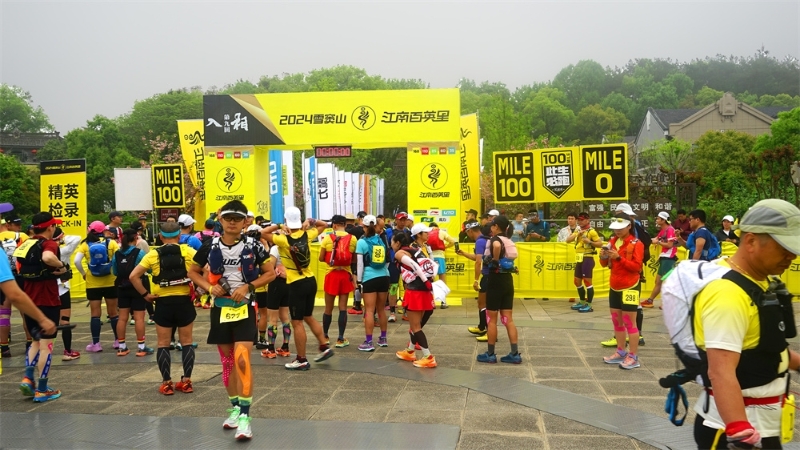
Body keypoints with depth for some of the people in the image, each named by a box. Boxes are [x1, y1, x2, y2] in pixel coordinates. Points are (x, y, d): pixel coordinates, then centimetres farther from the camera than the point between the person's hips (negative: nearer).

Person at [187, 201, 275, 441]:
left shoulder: (253, 245, -6)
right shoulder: (210, 246, -1)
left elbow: (270, 273, 1)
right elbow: (193, 272, 11)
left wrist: (248, 286, -14)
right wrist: (209, 287, -7)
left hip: (244, 308, -3)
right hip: (220, 308, 3)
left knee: (242, 360, -14)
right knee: (227, 361, 13)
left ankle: (245, 415, -8)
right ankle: (235, 407, 30)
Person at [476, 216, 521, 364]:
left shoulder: (495, 239, -12)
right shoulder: (509, 241, 12)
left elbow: (497, 246, -37)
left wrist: (495, 261, -23)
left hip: (496, 280, -7)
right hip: (507, 280, 7)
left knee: (491, 319, 4)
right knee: (508, 319, 10)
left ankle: (490, 354, 12)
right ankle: (515, 354, 10)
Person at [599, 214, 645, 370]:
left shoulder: (636, 244, -12)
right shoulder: (612, 241, 7)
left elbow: (636, 266, -18)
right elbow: (605, 264, 10)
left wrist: (619, 258, -27)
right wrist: (603, 257, -12)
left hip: (630, 287, -7)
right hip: (614, 287, 7)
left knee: (629, 322, -3)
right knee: (617, 320, 13)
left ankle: (633, 357, 4)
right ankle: (620, 352, 24)